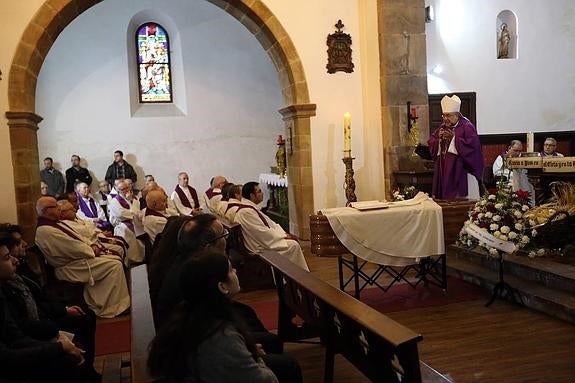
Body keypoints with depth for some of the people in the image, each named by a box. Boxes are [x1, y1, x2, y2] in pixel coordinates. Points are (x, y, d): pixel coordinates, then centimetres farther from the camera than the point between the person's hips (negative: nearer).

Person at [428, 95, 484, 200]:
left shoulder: (467, 127, -7)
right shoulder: (442, 127, 13)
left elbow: (472, 146, -18)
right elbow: (431, 144, 13)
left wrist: (455, 137, -18)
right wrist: (439, 138, -7)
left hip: (461, 172, -6)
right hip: (444, 171, 6)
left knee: (462, 203, -4)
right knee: (445, 198, 5)